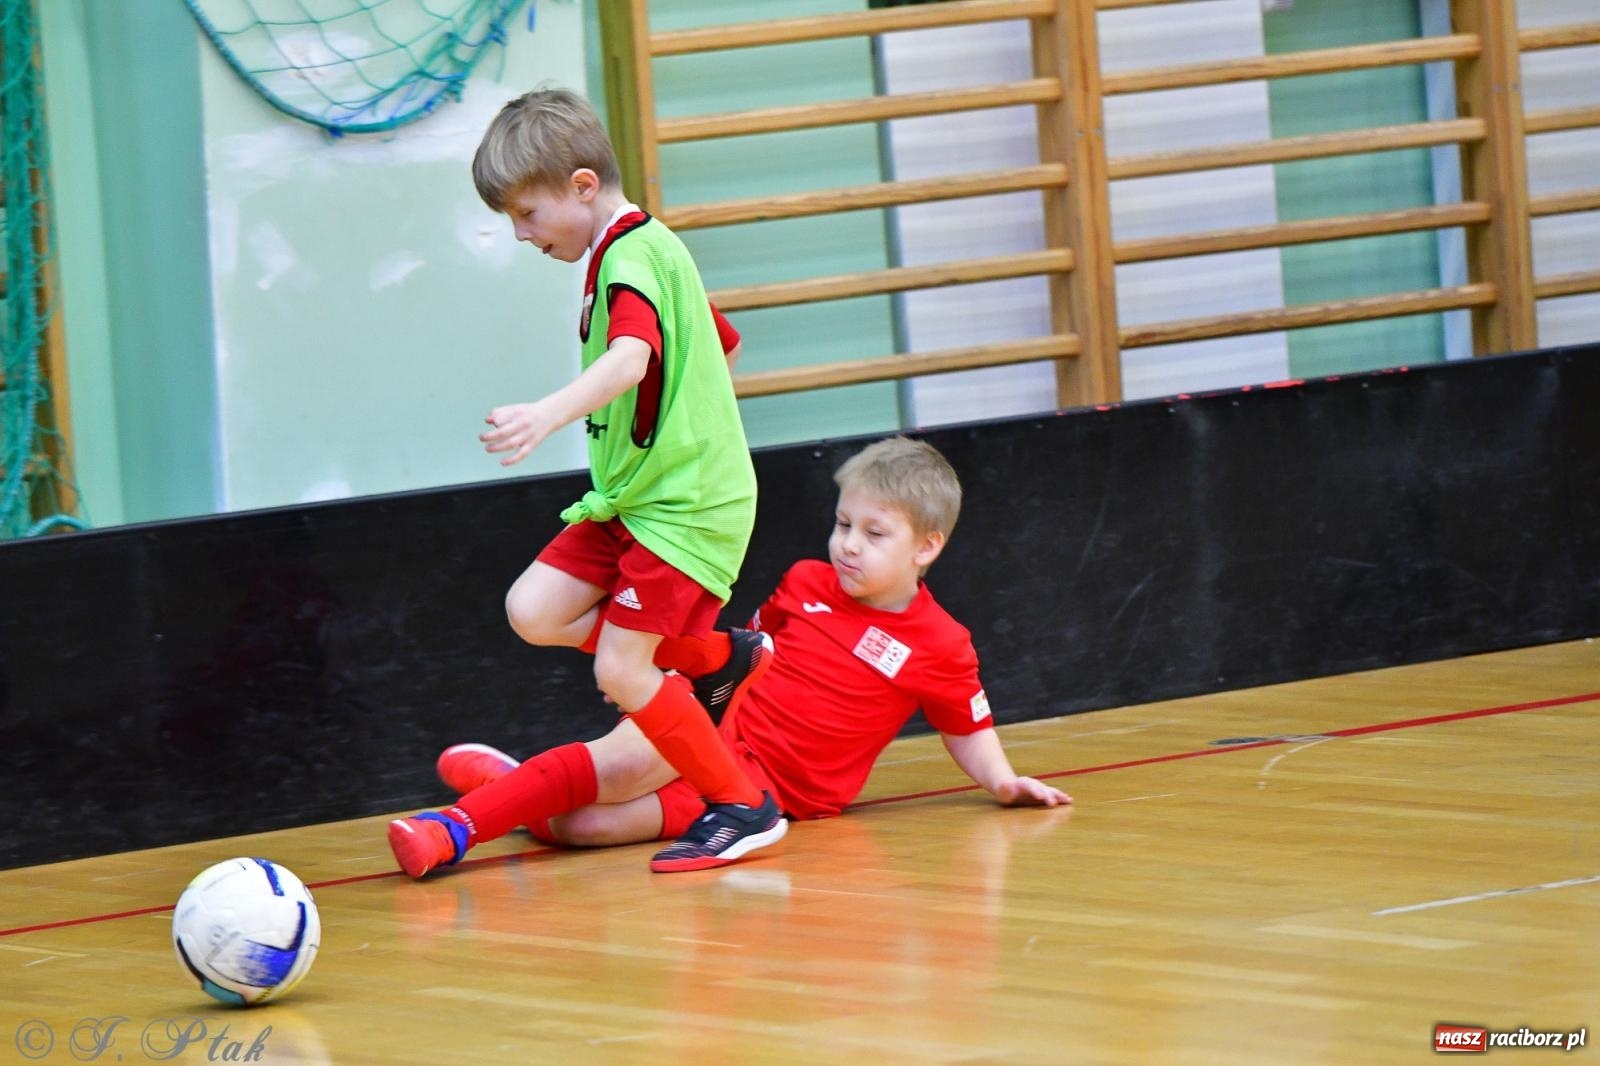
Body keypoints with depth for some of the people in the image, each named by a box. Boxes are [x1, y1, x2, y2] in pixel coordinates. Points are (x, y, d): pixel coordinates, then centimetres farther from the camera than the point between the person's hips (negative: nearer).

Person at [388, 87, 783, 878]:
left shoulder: (632, 258, -18)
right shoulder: (641, 251, 14)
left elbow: (633, 355, -39)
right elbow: (722, 345, 27)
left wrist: (549, 415, -54)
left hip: (684, 505, -10)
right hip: (631, 496, 10)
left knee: (620, 672, -11)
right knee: (534, 612, -1)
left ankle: (742, 809, 4)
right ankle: (718, 658, 15)